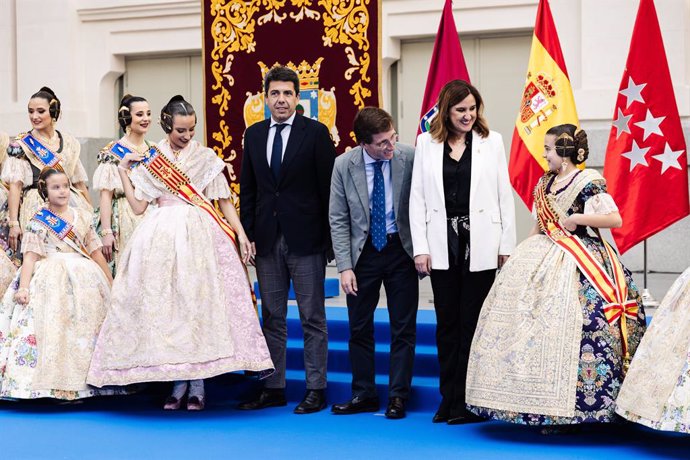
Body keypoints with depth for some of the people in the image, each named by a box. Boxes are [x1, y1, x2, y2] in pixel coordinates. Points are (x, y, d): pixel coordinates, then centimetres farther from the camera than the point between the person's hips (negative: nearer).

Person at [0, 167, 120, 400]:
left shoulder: (82, 216, 14)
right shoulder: (38, 222, 4)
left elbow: (95, 252, 15)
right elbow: (30, 256, -5)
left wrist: (111, 283, 12)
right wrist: (23, 287, -18)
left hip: (85, 279, 4)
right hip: (52, 280, -4)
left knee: (85, 327, -2)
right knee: (54, 327, -14)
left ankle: (81, 385, 4)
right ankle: (57, 387, -13)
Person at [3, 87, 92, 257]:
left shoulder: (70, 143, 13)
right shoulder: (20, 145, 2)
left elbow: (80, 182, 18)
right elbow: (15, 186, -5)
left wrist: (91, 213, 16)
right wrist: (13, 223, -14)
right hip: (36, 209, -3)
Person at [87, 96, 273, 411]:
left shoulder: (206, 157, 8)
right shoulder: (149, 161, 11)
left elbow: (224, 200, 6)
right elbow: (137, 206, 7)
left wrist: (240, 233, -3)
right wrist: (122, 171, 4)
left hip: (201, 236, -1)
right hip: (162, 237, 1)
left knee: (200, 302, -8)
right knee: (167, 303, -2)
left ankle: (197, 385, -2)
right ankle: (179, 383, 5)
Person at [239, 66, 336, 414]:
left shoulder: (316, 133, -3)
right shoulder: (254, 134, 10)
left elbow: (327, 186, -5)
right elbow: (247, 189, 12)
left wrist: (327, 237, -9)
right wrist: (248, 234, 5)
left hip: (305, 239, -4)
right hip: (267, 240, 5)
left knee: (313, 319, 2)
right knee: (272, 318, 10)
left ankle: (316, 390, 8)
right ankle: (273, 388, 18)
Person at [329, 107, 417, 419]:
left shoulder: (410, 158, -13)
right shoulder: (344, 165, -9)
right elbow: (338, 219, -4)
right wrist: (345, 266, -9)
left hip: (401, 249, -1)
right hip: (363, 250, 1)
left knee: (403, 328, 3)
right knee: (359, 327, 9)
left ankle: (398, 396, 14)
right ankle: (364, 394, 21)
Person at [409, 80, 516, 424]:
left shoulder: (491, 141, 4)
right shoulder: (427, 143, 6)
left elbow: (504, 195, 3)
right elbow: (417, 197, 4)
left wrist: (507, 245, -2)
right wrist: (420, 248, -3)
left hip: (479, 244, -1)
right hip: (442, 244, 2)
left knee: (472, 322, 0)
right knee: (447, 323, 8)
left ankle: (468, 401, 8)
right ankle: (449, 400, 16)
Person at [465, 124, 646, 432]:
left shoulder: (588, 181, -8)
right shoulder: (545, 181, 15)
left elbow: (616, 219, -15)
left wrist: (576, 218, -17)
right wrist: (523, 255, 15)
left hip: (576, 264, -8)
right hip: (542, 257, 8)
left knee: (561, 329, -13)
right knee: (530, 325, 2)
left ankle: (568, 411, -4)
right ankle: (541, 406, 10)